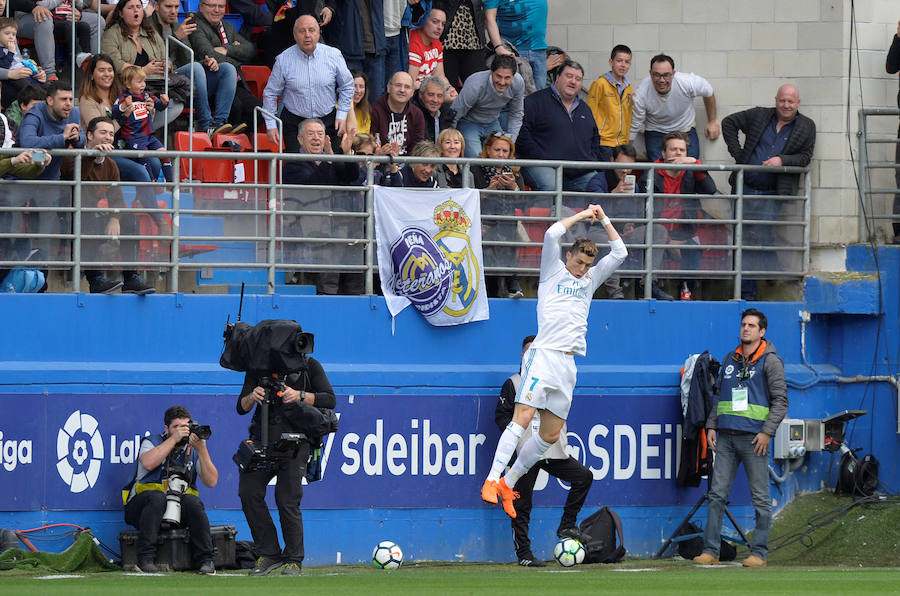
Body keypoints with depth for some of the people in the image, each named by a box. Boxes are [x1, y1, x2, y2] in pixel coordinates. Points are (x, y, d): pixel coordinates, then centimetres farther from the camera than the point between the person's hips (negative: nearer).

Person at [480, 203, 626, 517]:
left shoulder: (589, 280, 22)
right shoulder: (554, 271, 8)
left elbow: (619, 253, 23)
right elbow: (551, 234, -7)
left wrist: (604, 220, 16)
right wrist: (582, 215, 2)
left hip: (568, 364, 6)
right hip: (544, 354, -6)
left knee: (550, 435, 4)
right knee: (522, 418, -17)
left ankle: (509, 483, 16)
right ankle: (492, 480, -18)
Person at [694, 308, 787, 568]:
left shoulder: (770, 361, 0)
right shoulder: (730, 360, 16)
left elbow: (780, 401, -4)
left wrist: (767, 432, -13)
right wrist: (711, 426, 11)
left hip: (753, 439, -5)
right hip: (726, 438, 5)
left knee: (760, 498, -1)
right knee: (717, 494, 1)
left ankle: (759, 553, 2)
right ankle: (710, 551, 2)